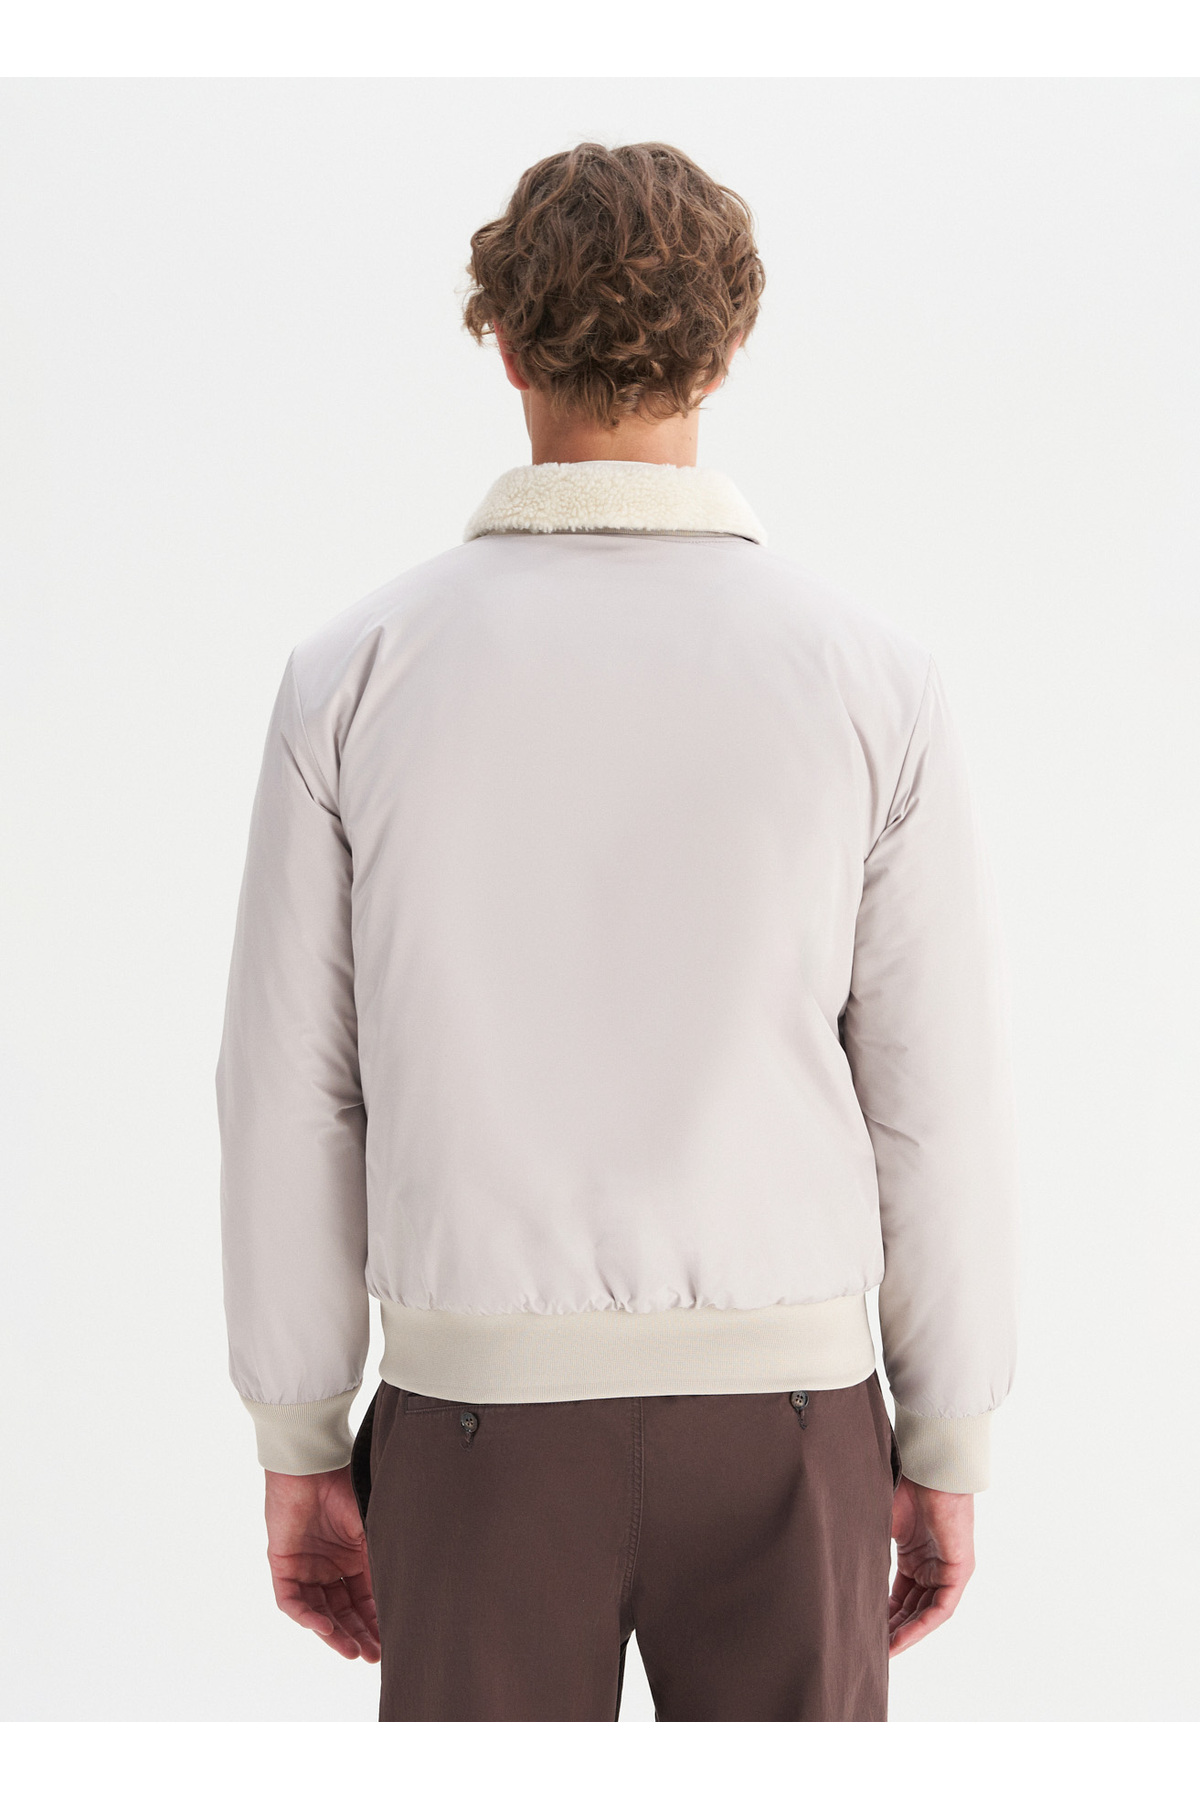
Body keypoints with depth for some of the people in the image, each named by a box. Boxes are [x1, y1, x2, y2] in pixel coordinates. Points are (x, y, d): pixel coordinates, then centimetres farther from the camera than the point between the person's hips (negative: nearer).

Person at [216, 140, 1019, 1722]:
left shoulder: (357, 674, -7)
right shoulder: (872, 680, -8)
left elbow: (292, 1098, -3)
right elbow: (936, 1111, -5)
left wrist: (297, 1460, 8)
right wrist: (948, 1459, 8)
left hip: (483, 1418, 0)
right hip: (772, 1414, 0)